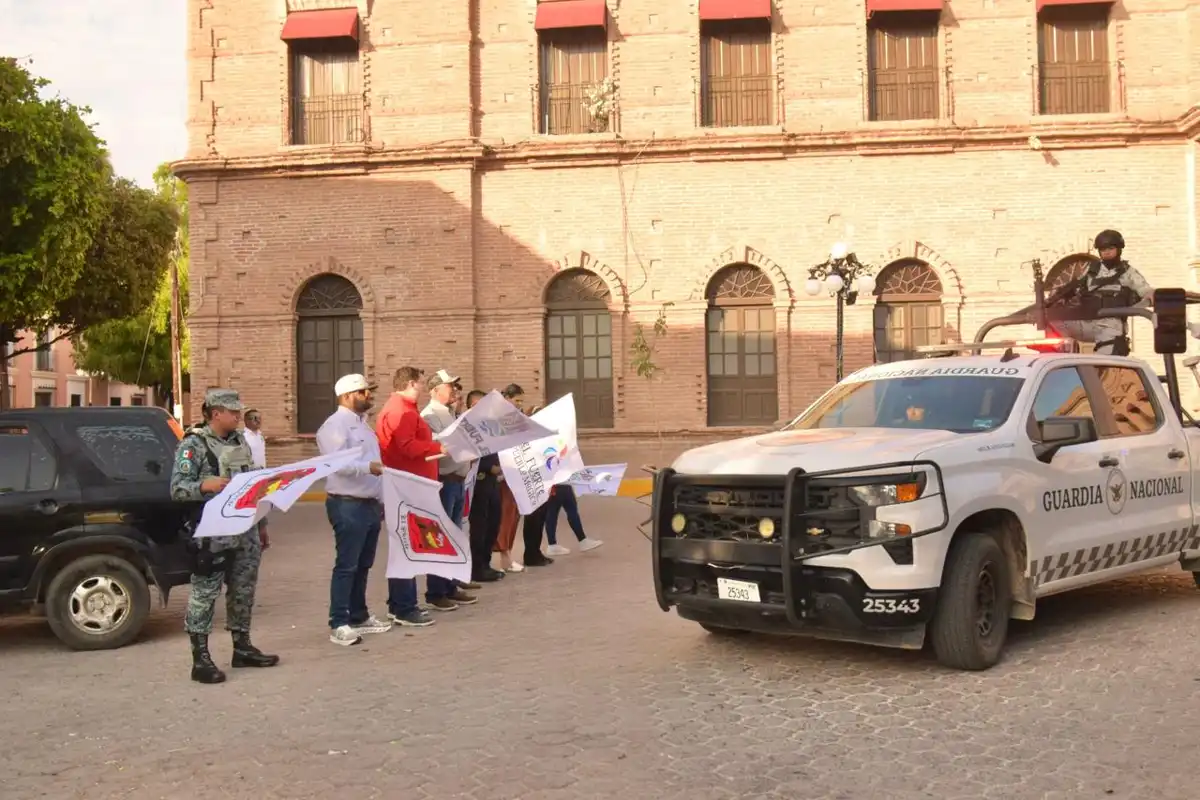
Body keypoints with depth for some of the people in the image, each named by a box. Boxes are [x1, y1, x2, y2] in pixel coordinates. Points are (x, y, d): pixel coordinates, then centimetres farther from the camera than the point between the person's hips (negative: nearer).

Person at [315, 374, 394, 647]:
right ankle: (338, 625, -3)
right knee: (346, 566, -7)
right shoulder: (335, 425, -11)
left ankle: (359, 616, 25)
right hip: (348, 505, -9)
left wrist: (381, 500, 20)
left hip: (370, 504, 9)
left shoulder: (362, 423, 18)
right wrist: (368, 467, -35)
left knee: (363, 565, 15)